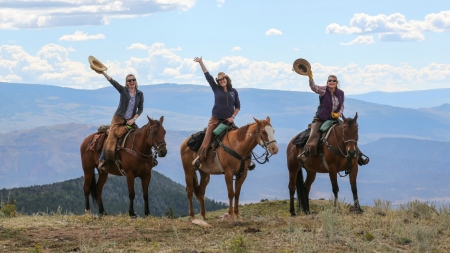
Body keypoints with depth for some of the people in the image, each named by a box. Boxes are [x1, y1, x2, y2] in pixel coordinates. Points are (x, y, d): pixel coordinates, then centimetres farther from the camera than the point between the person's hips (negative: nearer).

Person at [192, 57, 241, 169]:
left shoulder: (233, 91, 6)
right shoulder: (216, 89, 3)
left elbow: (238, 106, 12)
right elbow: (208, 76, -2)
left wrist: (233, 117, -3)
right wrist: (201, 62, -7)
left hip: (228, 120, 1)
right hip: (216, 119, -1)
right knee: (206, 140, -14)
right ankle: (199, 158, -17)